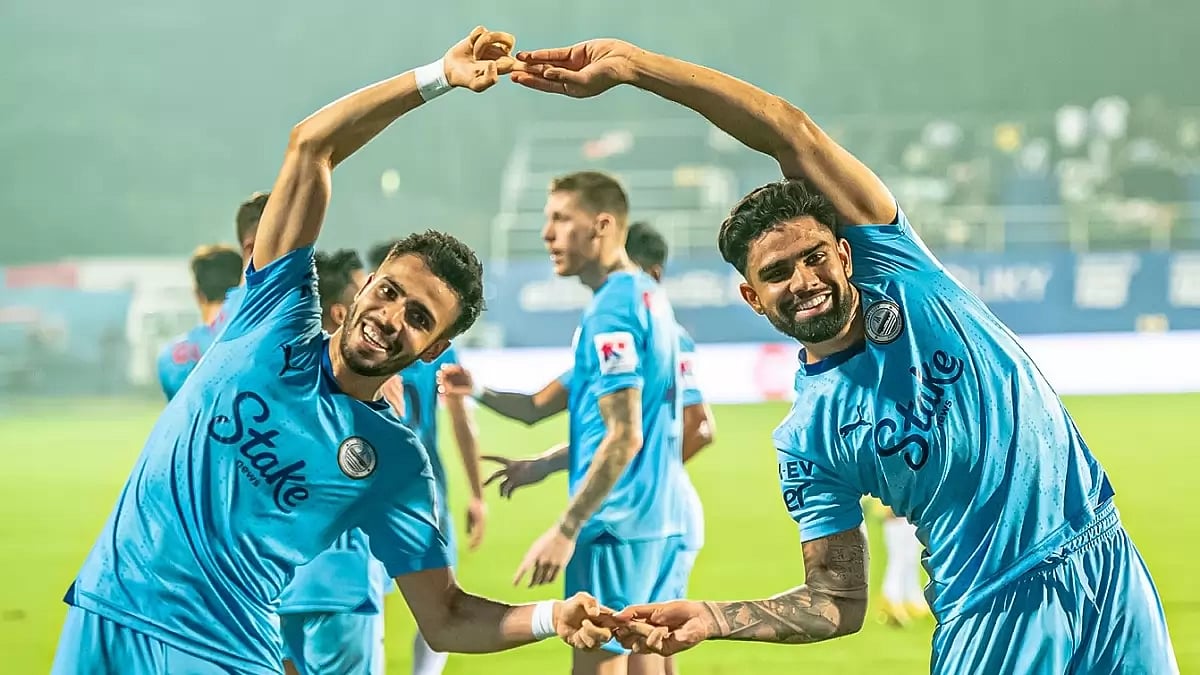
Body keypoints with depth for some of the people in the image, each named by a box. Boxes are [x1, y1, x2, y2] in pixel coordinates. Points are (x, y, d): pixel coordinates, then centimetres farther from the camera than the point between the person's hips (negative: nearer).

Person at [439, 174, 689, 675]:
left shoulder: (611, 309, -14)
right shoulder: (649, 297, 14)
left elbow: (624, 437, -20)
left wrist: (566, 530, -20)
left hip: (617, 523, -9)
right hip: (663, 518, 9)